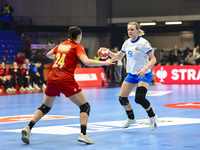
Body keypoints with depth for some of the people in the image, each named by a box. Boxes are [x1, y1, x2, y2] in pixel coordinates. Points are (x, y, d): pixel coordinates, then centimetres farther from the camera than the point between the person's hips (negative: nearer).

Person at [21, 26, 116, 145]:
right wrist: (105, 63, -11)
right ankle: (83, 134, -12)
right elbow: (87, 61, -17)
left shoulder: (61, 45, 17)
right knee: (85, 106, 4)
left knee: (45, 107, 22)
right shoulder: (77, 47, -1)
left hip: (52, 78, 6)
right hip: (66, 80, -6)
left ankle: (28, 128, 7)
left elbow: (48, 55, 32)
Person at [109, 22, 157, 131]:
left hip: (144, 74, -7)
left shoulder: (143, 43, -15)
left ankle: (152, 117, 2)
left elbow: (153, 59, -17)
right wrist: (110, 53, -3)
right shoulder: (127, 43, 4)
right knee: (122, 98, 1)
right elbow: (119, 56, 17)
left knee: (139, 98, -25)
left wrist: (145, 69, -33)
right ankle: (131, 118, 27)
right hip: (131, 74, 7)